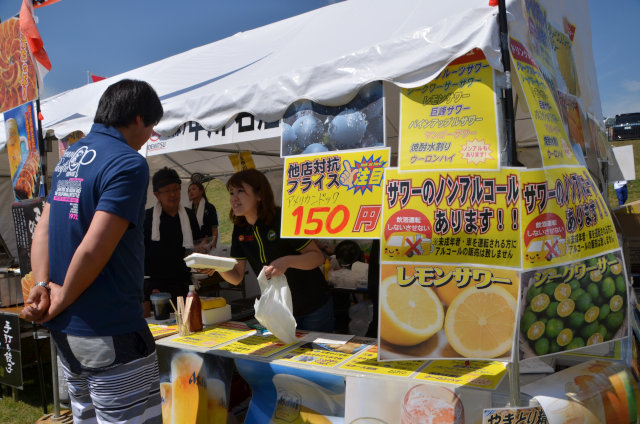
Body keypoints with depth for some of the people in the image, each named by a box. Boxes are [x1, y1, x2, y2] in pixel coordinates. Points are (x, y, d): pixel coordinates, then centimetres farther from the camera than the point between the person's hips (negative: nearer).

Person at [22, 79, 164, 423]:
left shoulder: (69, 156, 11)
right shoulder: (128, 163, -17)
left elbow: (43, 228, 7)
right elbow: (93, 249, -23)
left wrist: (42, 286, -3)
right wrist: (61, 302, -9)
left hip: (65, 331, 9)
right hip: (110, 335, -9)